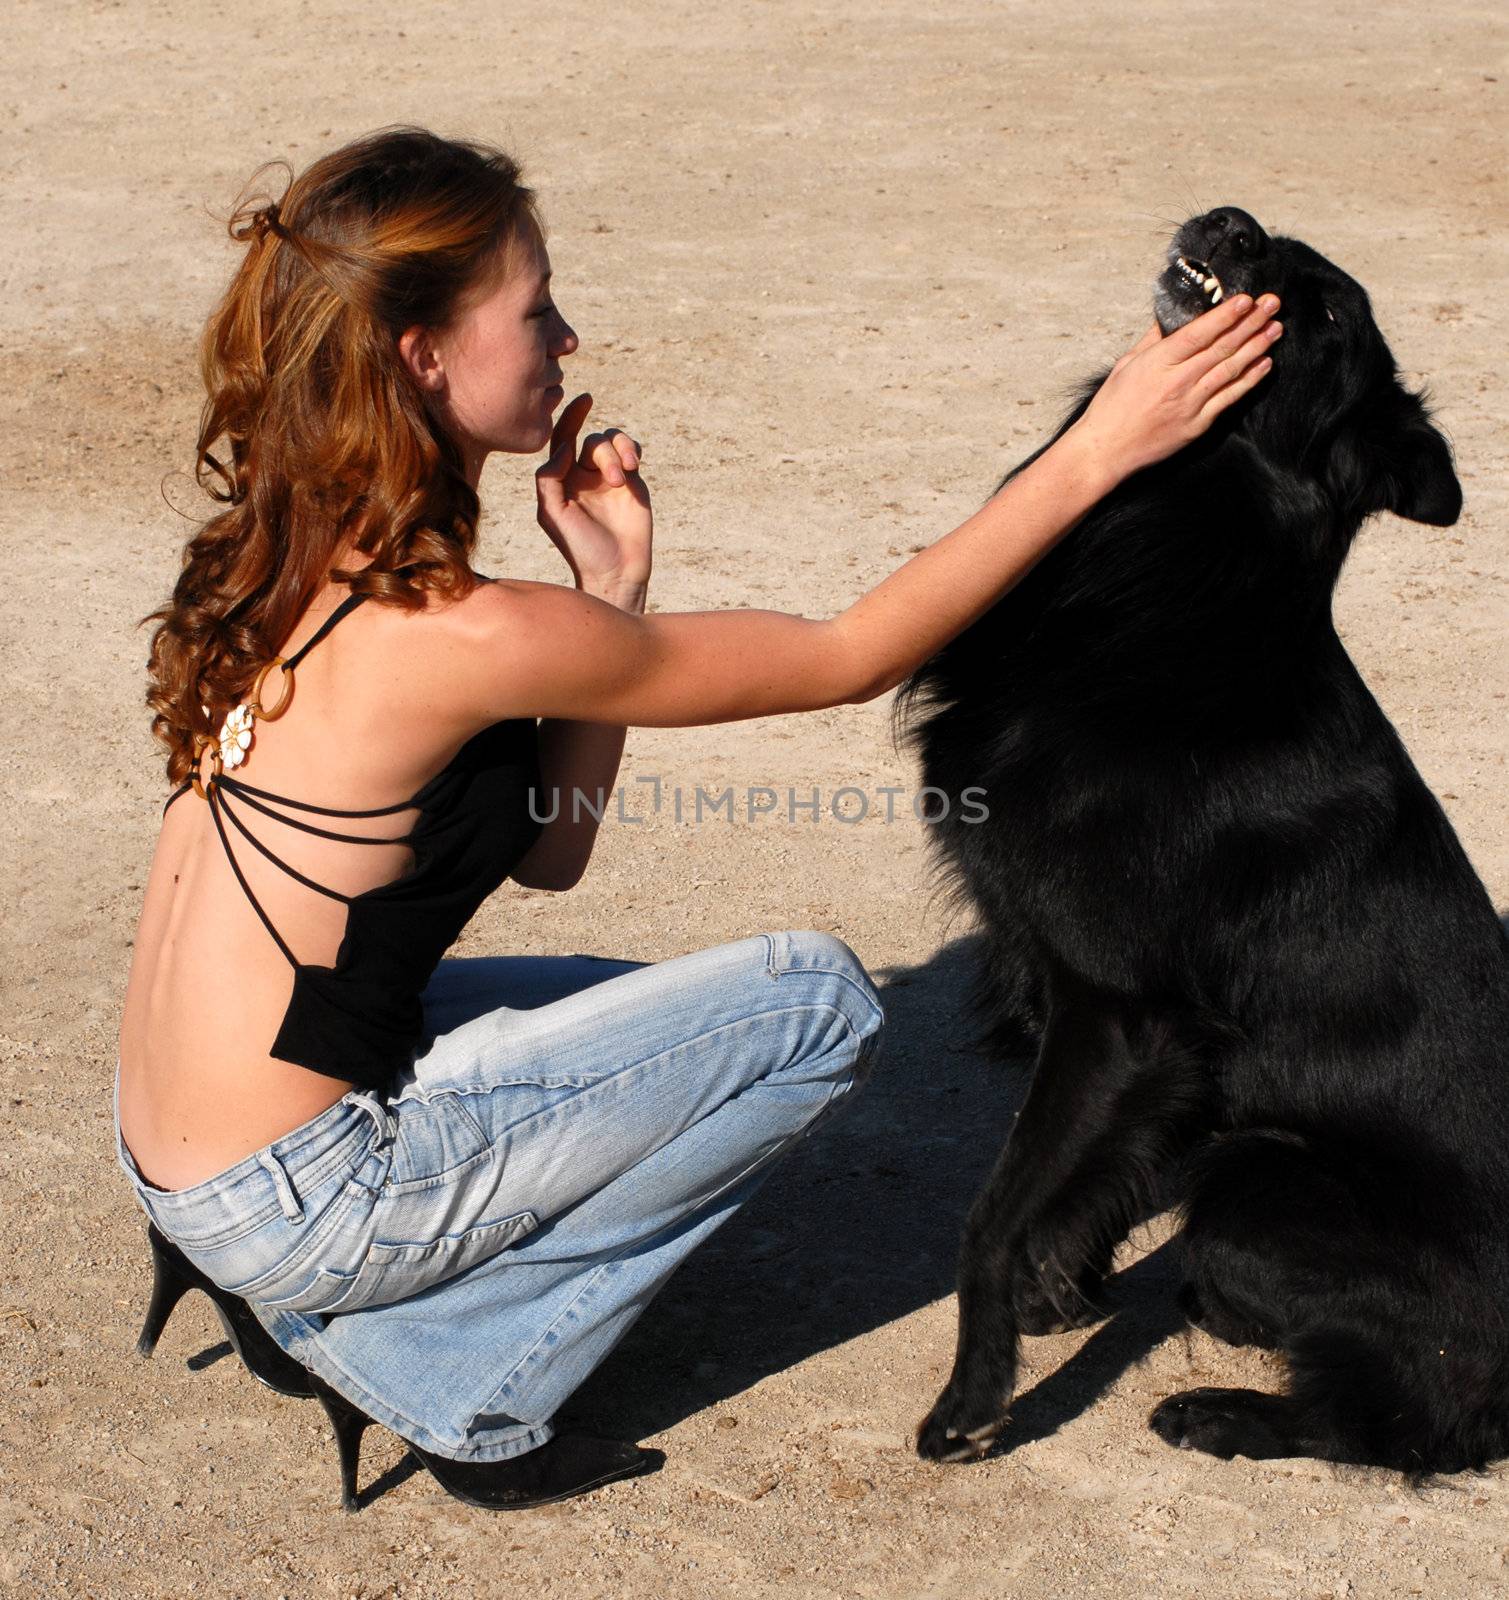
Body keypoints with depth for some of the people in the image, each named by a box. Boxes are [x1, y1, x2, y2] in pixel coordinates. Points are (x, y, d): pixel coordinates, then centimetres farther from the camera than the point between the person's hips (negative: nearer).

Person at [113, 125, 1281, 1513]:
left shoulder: (310, 560, 2)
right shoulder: (455, 633, -25)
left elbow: (546, 850, 8)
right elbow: (848, 656, -15)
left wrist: (611, 582, -1)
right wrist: (1100, 449, -12)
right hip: (288, 1191, -9)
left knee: (644, 1014, 28)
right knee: (820, 1003, -6)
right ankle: (459, 1385, 1)